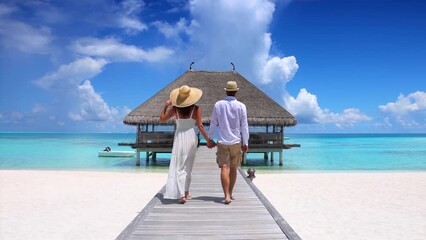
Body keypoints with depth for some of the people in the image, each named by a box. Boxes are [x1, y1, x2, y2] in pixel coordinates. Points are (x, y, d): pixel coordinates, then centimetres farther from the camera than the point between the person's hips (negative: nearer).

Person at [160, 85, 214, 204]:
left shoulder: (175, 109, -4)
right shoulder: (196, 109, -5)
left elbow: (162, 119, 4)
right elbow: (200, 126, -6)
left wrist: (166, 106, 14)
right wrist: (208, 140, 2)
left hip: (179, 138, -1)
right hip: (191, 137, 1)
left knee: (179, 167, 2)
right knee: (187, 167, 17)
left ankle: (182, 195, -8)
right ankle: (186, 191, 27)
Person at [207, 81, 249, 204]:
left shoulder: (218, 104, 0)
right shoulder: (241, 106, -4)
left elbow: (213, 123, 5)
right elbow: (244, 126, -3)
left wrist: (210, 139, 15)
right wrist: (245, 143, 4)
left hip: (222, 142, 0)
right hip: (236, 142, 1)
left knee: (224, 168, -3)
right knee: (233, 168, 13)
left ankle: (227, 196, -13)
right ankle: (230, 193, 25)